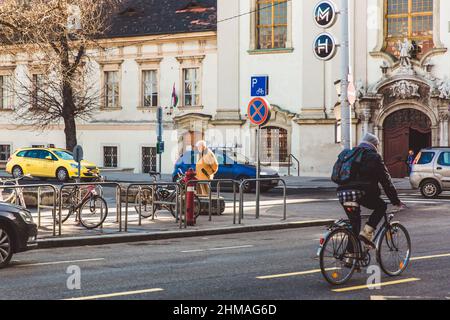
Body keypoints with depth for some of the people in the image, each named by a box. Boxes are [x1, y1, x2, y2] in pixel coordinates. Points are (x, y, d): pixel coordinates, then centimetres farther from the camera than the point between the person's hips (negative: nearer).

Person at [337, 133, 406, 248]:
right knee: (381, 206, 15)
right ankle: (367, 232, -1)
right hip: (361, 193, -6)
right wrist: (396, 201, 12)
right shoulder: (374, 156, 7)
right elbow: (386, 181, 7)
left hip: (343, 193, 6)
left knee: (354, 222, 19)